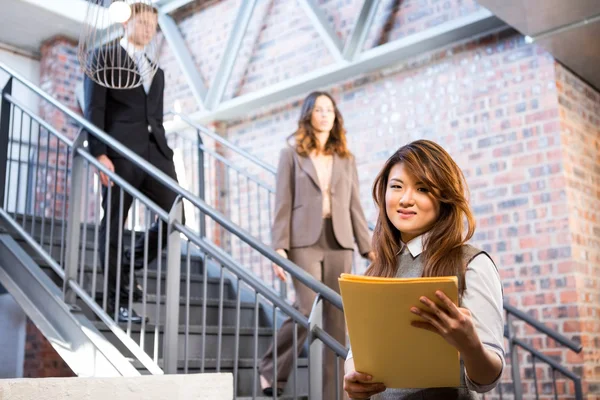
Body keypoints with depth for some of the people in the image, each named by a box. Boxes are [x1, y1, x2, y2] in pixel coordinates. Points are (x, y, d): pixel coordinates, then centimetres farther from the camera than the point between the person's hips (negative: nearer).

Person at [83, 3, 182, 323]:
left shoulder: (156, 71, 24)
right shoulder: (104, 58, 5)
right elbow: (94, 109, -5)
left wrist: (165, 154, 13)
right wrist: (99, 153, -15)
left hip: (154, 151, 6)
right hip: (120, 152, -6)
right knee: (113, 224, 0)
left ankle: (130, 264, 18)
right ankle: (117, 300, 9)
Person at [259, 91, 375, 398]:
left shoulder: (346, 159, 16)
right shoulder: (292, 155, 8)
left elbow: (355, 206, 13)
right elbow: (283, 205, 1)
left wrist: (368, 248, 6)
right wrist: (279, 247, -9)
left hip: (339, 242, 3)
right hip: (305, 240, -3)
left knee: (337, 319, 1)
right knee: (307, 310, -14)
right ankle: (272, 369, 9)